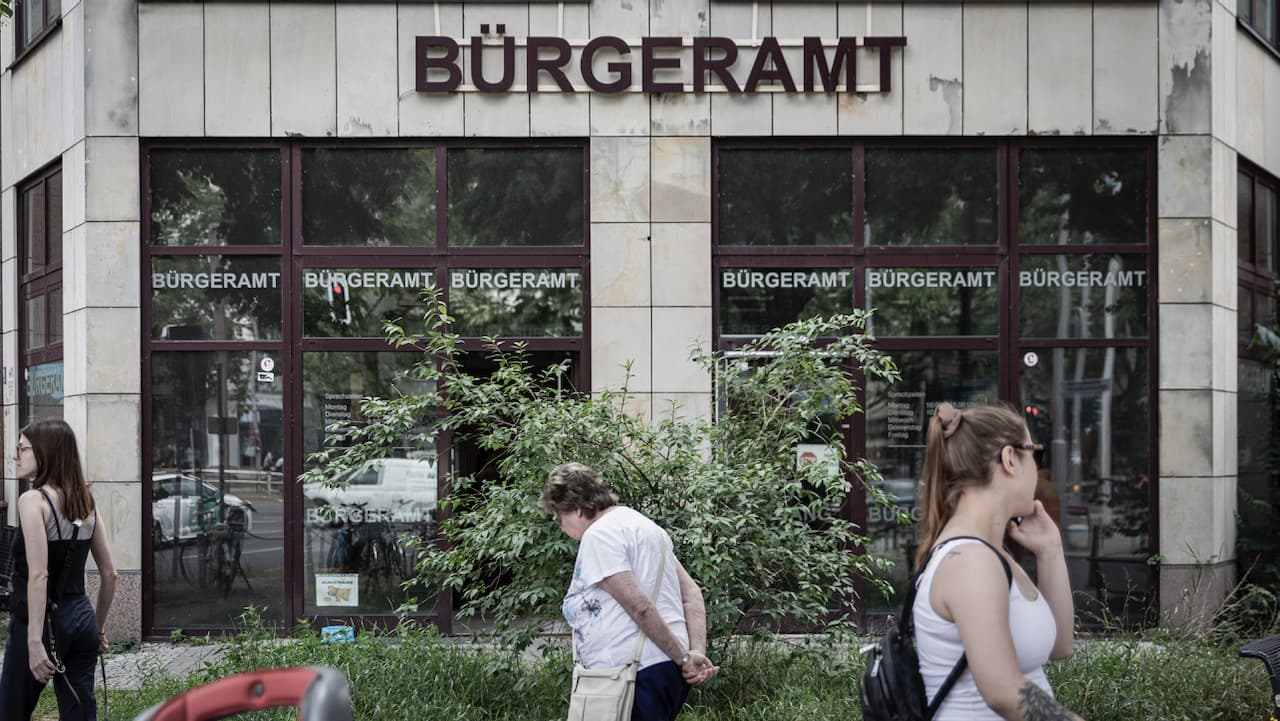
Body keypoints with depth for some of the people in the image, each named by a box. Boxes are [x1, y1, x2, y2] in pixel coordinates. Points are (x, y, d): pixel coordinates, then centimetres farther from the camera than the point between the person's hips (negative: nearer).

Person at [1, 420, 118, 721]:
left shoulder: (33, 500, -11)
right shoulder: (86, 503, 9)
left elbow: (38, 575, -20)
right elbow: (109, 574, 12)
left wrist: (34, 642, -24)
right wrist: (98, 628, 22)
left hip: (42, 621, -6)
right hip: (80, 618, 6)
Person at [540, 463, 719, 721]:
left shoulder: (599, 534, -10)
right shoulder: (640, 524, 20)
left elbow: (640, 607, -18)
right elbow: (692, 594, 14)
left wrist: (684, 659, -12)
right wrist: (697, 652, 2)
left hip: (640, 673, -10)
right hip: (668, 668, 10)